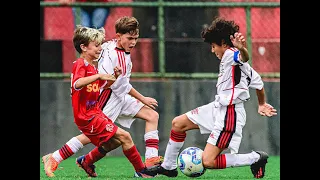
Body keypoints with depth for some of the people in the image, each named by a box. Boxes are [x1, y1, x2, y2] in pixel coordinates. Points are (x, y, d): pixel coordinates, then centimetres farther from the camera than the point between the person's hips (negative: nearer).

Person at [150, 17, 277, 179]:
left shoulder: (230, 54, -15)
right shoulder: (230, 59, 13)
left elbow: (243, 57, -42)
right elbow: (258, 83, 21)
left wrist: (241, 49, -66)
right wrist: (262, 104, 37)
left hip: (229, 115, -11)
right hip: (218, 107, 11)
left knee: (208, 161, -15)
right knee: (178, 123, 17)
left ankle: (256, 159, -2)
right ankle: (168, 167, 32)